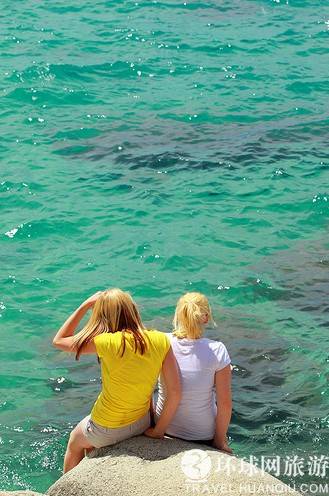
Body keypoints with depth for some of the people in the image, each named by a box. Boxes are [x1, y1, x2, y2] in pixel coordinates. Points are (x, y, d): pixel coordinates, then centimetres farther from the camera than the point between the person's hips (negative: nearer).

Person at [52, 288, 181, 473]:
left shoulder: (106, 343, -26)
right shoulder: (160, 341, -16)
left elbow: (59, 341, -10)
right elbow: (175, 393, -14)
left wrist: (85, 305, -7)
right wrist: (159, 430, -2)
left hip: (107, 429, -4)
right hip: (141, 423, 4)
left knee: (74, 444, 32)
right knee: (89, 442, 36)